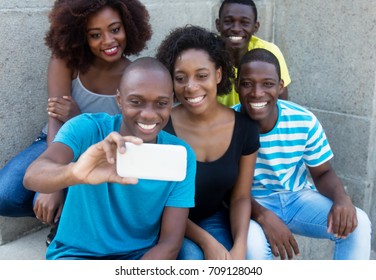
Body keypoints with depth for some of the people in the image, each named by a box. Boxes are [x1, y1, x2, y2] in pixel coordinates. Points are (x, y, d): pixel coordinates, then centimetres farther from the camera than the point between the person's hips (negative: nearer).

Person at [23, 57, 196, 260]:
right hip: (76, 255, -2)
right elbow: (32, 177, -32)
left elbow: (170, 243, -10)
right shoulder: (87, 128, -14)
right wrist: (74, 173, -54)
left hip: (143, 258, 3)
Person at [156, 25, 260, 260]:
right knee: (192, 256, -30)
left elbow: (240, 197, -2)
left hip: (213, 218, 3)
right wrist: (206, 241, -22)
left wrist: (239, 248, -19)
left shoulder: (245, 128, -9)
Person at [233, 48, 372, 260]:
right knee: (254, 241, -35)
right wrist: (262, 215, -34)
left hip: (298, 197, 3)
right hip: (252, 204, -3)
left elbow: (323, 173, 0)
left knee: (358, 223, -17)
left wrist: (341, 198, -25)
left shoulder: (304, 122, -13)